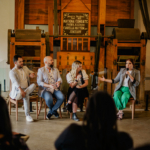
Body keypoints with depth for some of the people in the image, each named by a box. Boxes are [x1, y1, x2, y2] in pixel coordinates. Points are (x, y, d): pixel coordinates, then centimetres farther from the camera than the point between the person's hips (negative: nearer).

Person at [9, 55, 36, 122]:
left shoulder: (25, 68, 17)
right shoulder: (12, 72, -5)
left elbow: (32, 73, 30)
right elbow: (16, 82, -20)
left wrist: (31, 74, 3)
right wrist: (21, 90, -35)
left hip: (27, 89, 6)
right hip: (17, 91, -6)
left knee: (33, 85, -27)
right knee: (26, 96, -38)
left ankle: (20, 95, -35)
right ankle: (27, 115, -34)